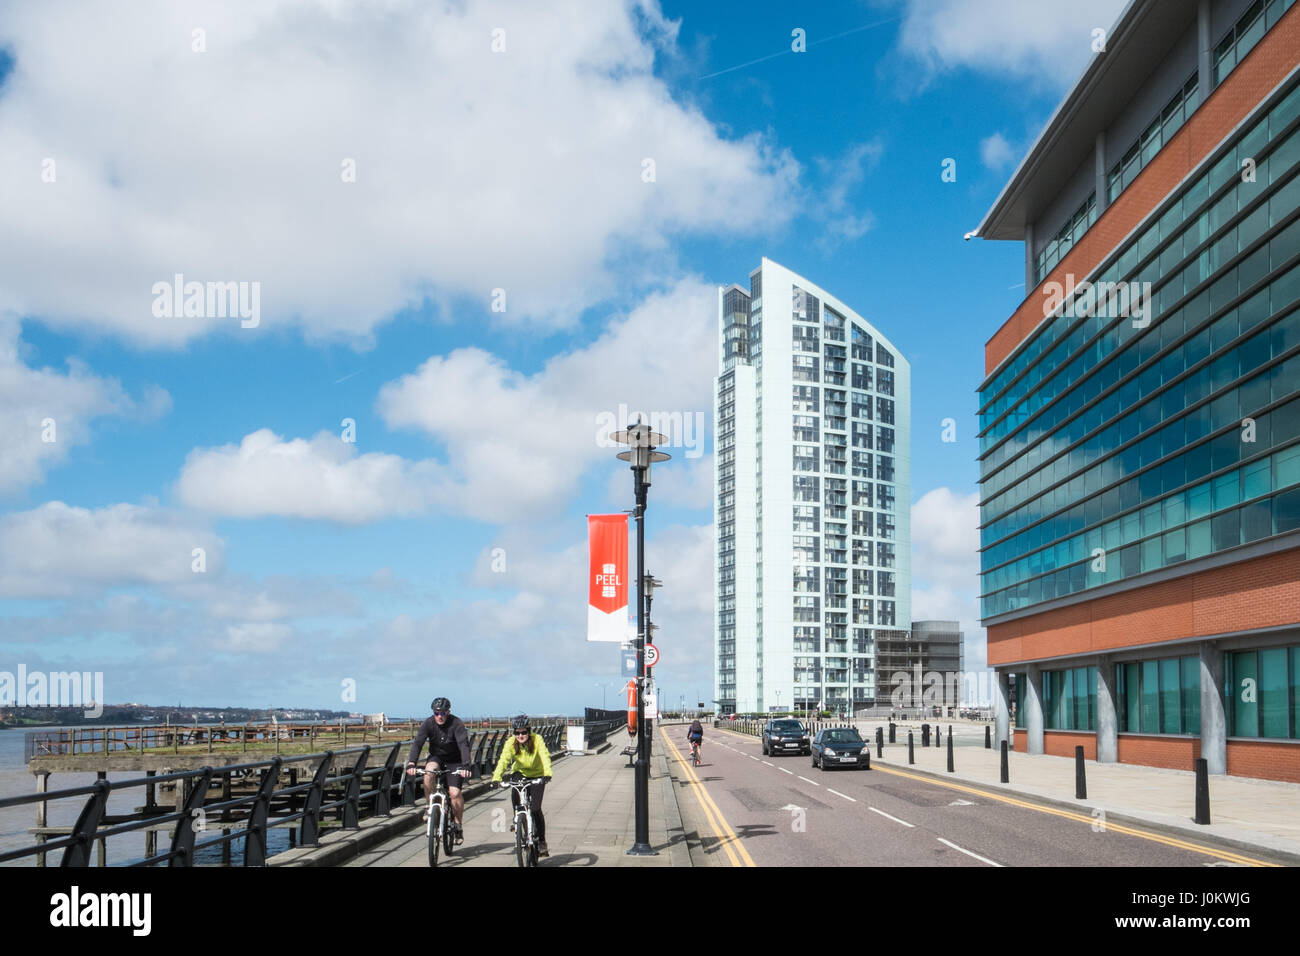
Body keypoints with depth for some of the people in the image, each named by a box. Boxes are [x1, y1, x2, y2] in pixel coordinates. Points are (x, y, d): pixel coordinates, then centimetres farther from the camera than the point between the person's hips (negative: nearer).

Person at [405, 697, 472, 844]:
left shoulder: (456, 724, -22)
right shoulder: (428, 724, -16)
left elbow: (464, 745, -33)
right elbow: (417, 743, -25)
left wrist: (465, 766, -48)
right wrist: (411, 763, -41)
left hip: (454, 761, -2)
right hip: (436, 757, 2)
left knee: (454, 792, -16)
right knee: (429, 771, -32)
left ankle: (458, 825, 4)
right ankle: (429, 804, -13)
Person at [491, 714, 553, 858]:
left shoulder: (537, 740, -24)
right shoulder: (511, 743, -20)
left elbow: (545, 757, -36)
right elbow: (503, 760, -32)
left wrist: (547, 774, -54)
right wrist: (496, 778, -48)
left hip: (537, 776, -2)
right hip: (519, 774, 2)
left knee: (535, 808, -14)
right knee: (515, 796, -26)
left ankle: (541, 842, 0)